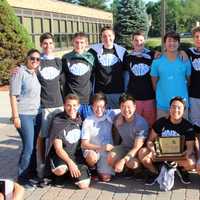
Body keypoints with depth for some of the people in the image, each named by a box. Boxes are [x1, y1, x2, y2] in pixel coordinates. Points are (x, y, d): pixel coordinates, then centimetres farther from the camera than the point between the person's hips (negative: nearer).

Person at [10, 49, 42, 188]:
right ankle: (22, 178, 4)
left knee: (34, 146, 10)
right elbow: (13, 95, -11)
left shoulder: (36, 73, 11)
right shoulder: (20, 72, -8)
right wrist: (16, 116, -15)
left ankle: (32, 172, 24)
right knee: (28, 147, -8)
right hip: (24, 115, -6)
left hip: (37, 114, 6)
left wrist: (40, 110, 14)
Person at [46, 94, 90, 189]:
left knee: (84, 185, -14)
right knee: (60, 170, -37)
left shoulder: (80, 119, 3)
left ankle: (71, 172, 15)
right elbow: (58, 149, -13)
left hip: (77, 155, 4)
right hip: (60, 155, -3)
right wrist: (70, 162, -26)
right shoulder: (58, 121, -10)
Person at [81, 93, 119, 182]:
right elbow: (84, 144, -8)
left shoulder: (111, 115, 0)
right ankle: (91, 169, -1)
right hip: (92, 150, -1)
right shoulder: (88, 121, -5)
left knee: (105, 178, -14)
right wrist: (102, 147, -18)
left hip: (107, 151, 1)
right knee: (92, 157, -36)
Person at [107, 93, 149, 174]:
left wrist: (123, 160, -36)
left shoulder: (141, 123, -24)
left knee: (131, 163, -33)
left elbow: (137, 147, -26)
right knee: (110, 158, -25)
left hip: (137, 150, -4)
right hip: (124, 146, 4)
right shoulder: (118, 119, -7)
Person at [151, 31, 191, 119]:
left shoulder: (185, 61, 0)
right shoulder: (157, 61, -2)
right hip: (162, 104, -1)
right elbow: (154, 82, 6)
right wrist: (161, 93, 7)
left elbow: (189, 80, 11)